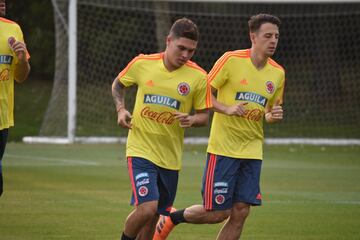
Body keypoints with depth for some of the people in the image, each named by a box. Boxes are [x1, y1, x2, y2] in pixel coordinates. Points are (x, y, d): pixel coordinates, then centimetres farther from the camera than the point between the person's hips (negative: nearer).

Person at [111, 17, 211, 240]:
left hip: (170, 157, 2)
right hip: (141, 150, -2)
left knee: (153, 217, 11)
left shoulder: (198, 77, -6)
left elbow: (204, 116, 3)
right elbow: (118, 84, 14)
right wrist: (121, 109, -3)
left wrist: (191, 120, -19)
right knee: (147, 208, -20)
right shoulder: (142, 63, -6)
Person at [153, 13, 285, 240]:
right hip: (223, 147, -5)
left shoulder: (278, 73, 7)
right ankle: (171, 218, 22)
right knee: (217, 213, -5)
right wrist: (227, 109, -21)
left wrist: (272, 115, -4)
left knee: (240, 213, -2)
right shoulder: (231, 60, -9)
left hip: (252, 151, 5)